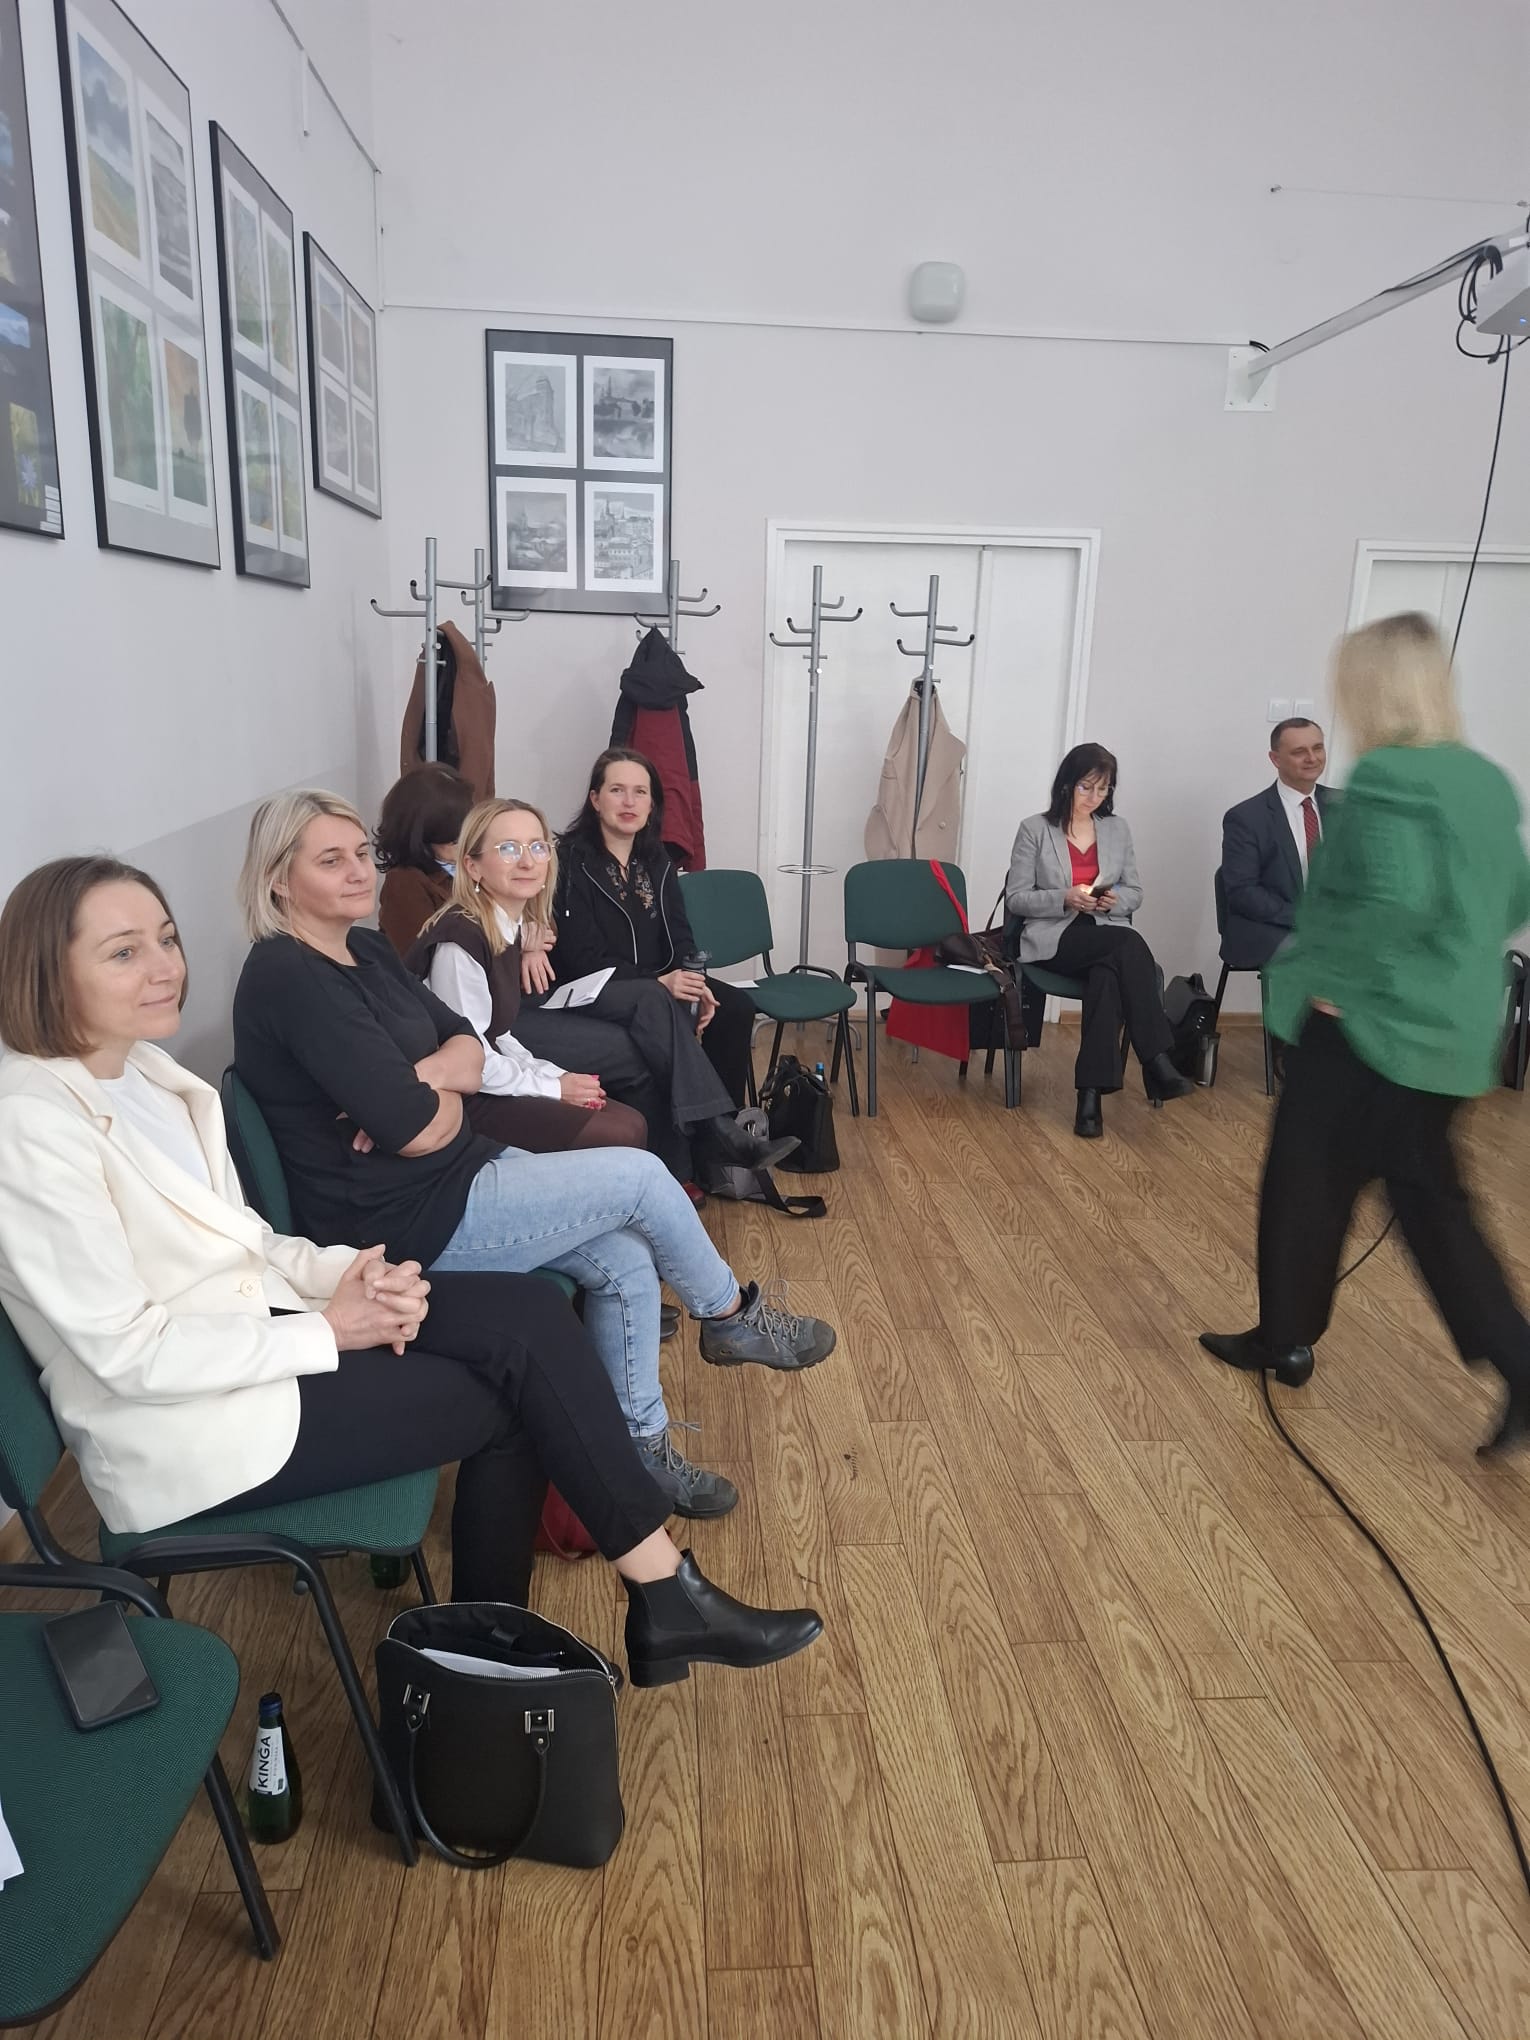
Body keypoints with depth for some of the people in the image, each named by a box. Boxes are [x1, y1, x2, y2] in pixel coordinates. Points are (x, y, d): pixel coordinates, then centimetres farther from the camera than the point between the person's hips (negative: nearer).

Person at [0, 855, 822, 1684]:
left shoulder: (147, 1069, 6)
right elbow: (130, 1354, -21)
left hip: (256, 1324, 8)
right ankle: (667, 1597, 6)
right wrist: (327, 1330, -17)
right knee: (521, 1373, -12)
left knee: (530, 1312, -10)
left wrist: (343, 1272, -7)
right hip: (186, 1425, -7)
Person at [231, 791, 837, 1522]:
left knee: (626, 1262, -2)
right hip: (405, 1222, -9)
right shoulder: (287, 978, -21)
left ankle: (639, 1450, 16)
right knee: (639, 1176, -8)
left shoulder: (365, 949, 8)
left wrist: (418, 1078, -13)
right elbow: (423, 1131, -24)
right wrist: (442, 1094, -2)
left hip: (458, 1172, 9)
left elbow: (468, 1047, 7)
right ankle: (734, 1319, 18)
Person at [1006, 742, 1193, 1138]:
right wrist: (1065, 898, -17)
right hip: (1054, 939, -4)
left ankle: (1091, 1097, -38)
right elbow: (1016, 899, 0)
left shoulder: (1117, 830, 15)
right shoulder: (1035, 829, 3)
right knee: (1130, 944, -34)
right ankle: (1158, 1064, -36)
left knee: (1108, 976, -35)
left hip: (1109, 939, 4)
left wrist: (1115, 899, -8)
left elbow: (1135, 894, 17)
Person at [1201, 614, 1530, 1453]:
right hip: (1451, 1032, 8)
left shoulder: (1386, 778, -18)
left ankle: (1286, 1340, 26)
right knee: (1429, 1198, 16)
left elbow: (1395, 901, -29)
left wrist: (1332, 979, -17)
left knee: (1306, 1186, 10)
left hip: (1367, 1026, -8)